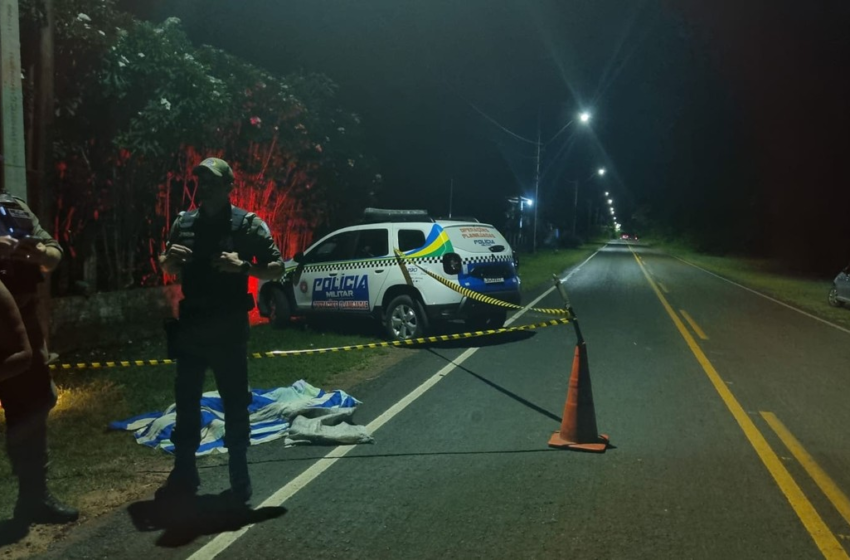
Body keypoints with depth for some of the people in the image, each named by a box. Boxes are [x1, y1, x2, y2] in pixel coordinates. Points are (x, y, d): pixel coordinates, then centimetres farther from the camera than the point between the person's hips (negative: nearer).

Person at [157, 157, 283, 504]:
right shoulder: (183, 222, 9)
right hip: (190, 324, 4)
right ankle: (184, 473, 24)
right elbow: (167, 268, 19)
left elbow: (276, 268, -6)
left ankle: (239, 476, 16)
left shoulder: (248, 224, -5)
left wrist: (242, 266, -22)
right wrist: (169, 258, -4)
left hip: (229, 327, -4)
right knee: (186, 401, 11)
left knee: (235, 403, 3)